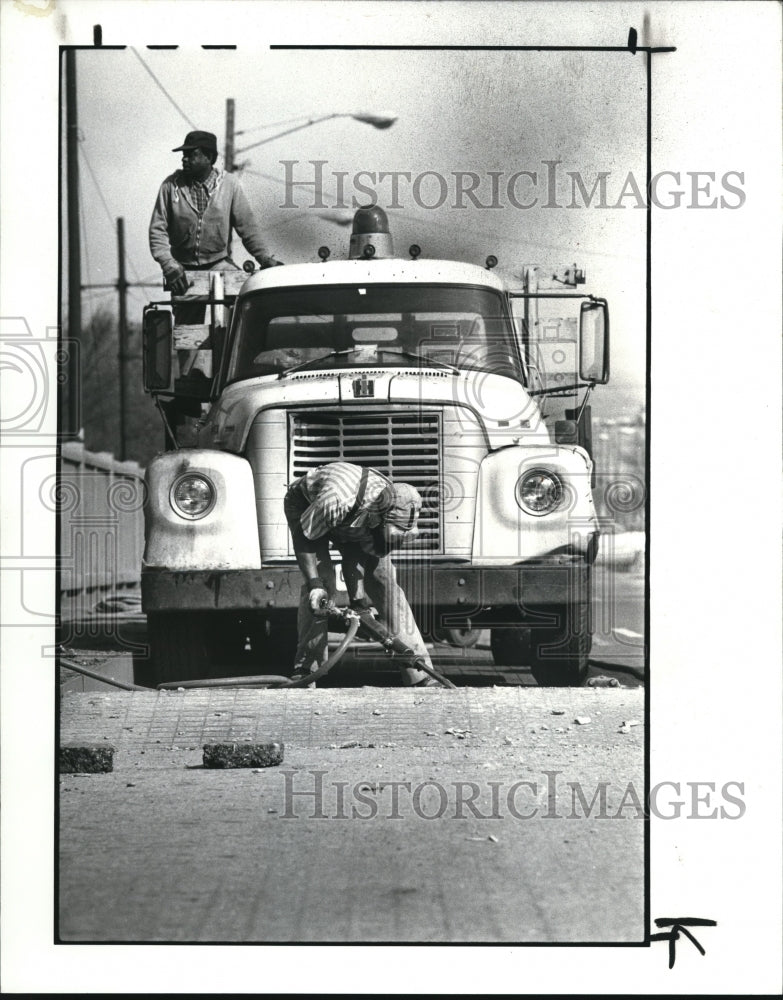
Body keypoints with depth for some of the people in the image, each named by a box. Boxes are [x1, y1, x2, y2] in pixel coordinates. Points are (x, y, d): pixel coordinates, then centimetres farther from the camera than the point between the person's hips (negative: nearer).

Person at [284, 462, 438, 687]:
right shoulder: (337, 499, -46)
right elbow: (303, 537, -31)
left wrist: (358, 597, -25)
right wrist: (314, 584, -37)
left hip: (352, 523, 3)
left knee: (384, 579, -9)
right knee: (323, 581, -23)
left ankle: (421, 676, -9)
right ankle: (306, 669, -16)